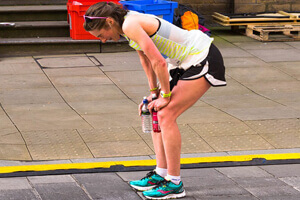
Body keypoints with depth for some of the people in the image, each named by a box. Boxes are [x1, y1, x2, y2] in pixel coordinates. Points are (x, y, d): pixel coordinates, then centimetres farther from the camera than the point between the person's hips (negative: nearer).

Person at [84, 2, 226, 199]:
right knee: (156, 113, 10)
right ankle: (161, 174, 18)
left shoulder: (130, 25, -23)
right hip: (186, 62, 10)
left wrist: (165, 96, -12)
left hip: (203, 61, -10)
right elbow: (145, 58, 19)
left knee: (166, 115, -12)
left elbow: (159, 62, -25)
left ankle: (175, 184, -5)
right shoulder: (129, 24, 7)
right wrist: (154, 92, 19)